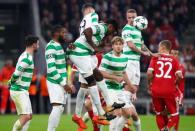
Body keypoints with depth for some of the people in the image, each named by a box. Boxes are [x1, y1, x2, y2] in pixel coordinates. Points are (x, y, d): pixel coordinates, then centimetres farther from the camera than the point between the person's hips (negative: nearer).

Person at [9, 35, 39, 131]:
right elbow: (16, 74, -24)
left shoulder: (26, 56, 16)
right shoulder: (27, 58, -17)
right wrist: (12, 82, -7)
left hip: (23, 91, 10)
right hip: (19, 91, -10)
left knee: (28, 116, 8)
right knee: (25, 116, -16)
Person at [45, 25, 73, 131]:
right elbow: (51, 69, -20)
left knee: (60, 109, 10)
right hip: (55, 82, -10)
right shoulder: (51, 47, -14)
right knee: (57, 107, -16)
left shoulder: (59, 45, 16)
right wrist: (64, 84, -19)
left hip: (61, 82, 10)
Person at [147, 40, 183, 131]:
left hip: (156, 90, 1)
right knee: (174, 115, 8)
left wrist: (149, 86, 4)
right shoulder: (174, 60, 1)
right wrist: (174, 83, 10)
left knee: (159, 114, 18)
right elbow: (179, 75, -8)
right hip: (169, 91, -1)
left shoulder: (155, 58, 1)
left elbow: (149, 73, -9)